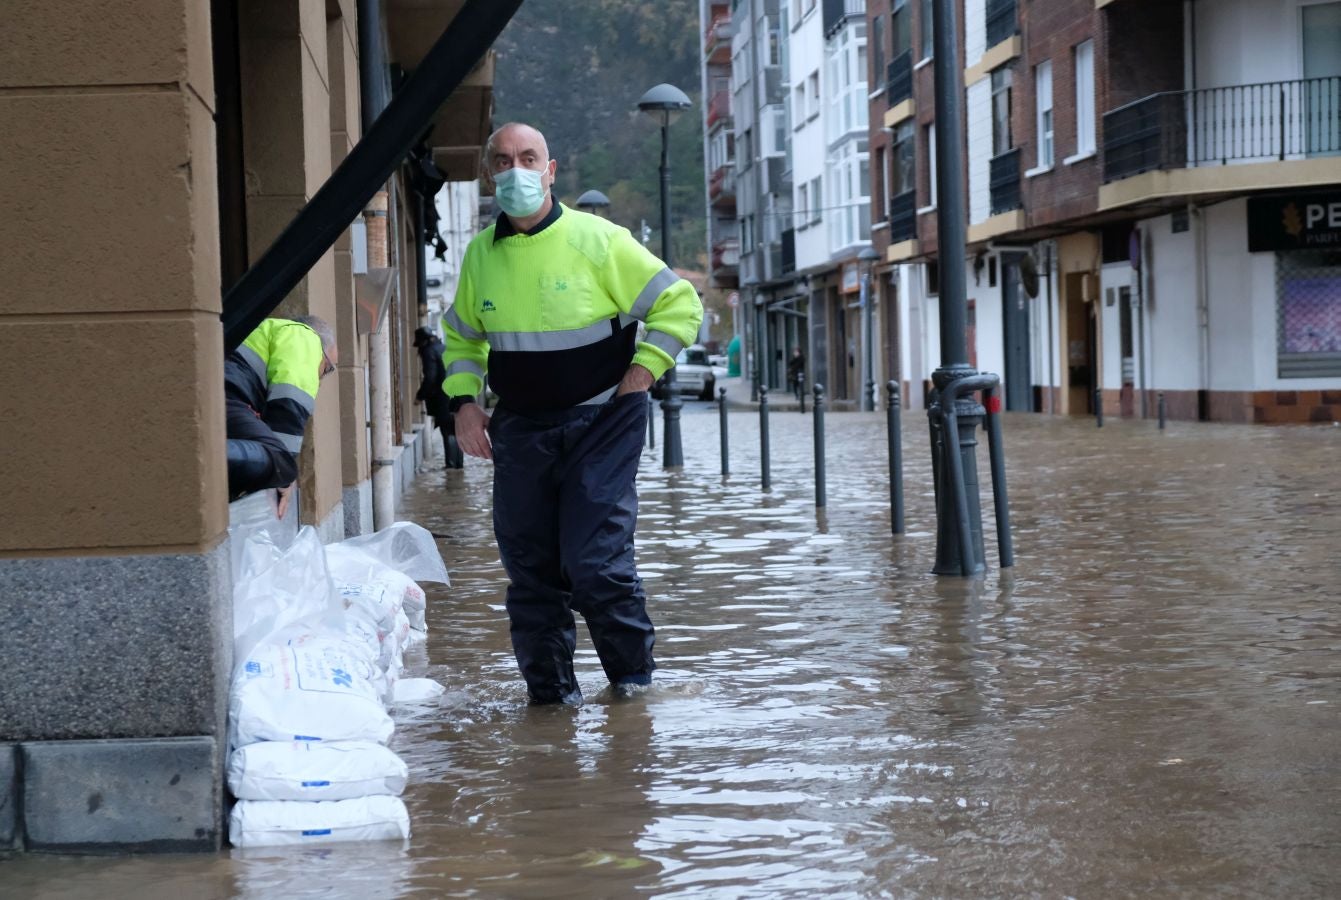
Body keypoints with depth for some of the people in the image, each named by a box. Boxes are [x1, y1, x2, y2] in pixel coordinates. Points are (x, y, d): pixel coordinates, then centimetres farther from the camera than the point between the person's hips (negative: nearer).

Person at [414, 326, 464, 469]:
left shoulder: (429, 351, -9)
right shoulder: (444, 348, 17)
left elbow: (430, 377, -16)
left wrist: (420, 395, -6)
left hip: (442, 399, -8)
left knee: (447, 432, -6)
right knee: (456, 431, 13)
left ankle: (451, 464, -7)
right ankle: (459, 462, 15)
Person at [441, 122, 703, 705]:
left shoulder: (597, 240, -9)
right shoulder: (481, 255, 4)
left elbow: (680, 305, -4)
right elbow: (460, 337, 21)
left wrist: (640, 374, -9)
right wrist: (464, 401, 6)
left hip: (600, 423, -4)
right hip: (520, 431, 4)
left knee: (594, 561, -11)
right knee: (529, 565, 4)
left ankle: (632, 674, 12)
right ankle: (548, 688, 18)